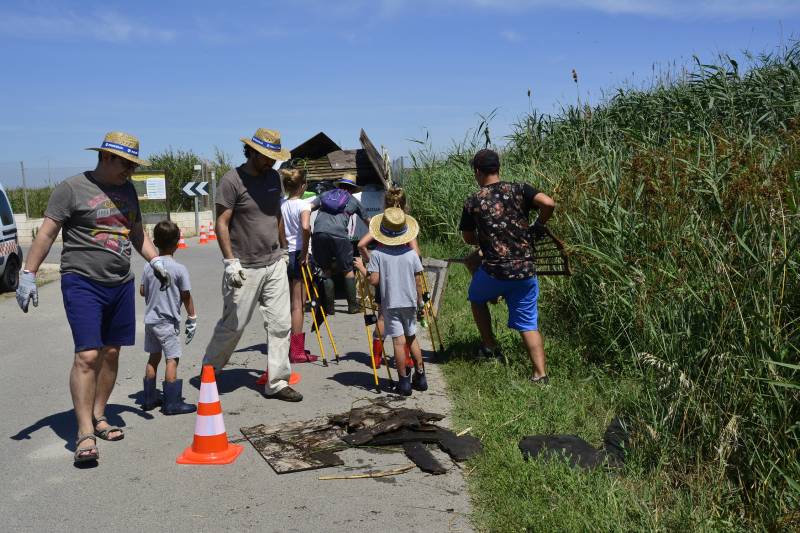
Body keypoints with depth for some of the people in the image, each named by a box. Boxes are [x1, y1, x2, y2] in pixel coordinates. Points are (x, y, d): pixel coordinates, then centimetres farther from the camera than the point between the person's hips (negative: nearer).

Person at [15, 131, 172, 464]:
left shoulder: (127, 190, 14)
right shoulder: (72, 188, -6)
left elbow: (137, 233, 24)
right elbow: (46, 234, -7)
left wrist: (156, 261, 11)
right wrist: (28, 275, -11)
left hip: (121, 284, 7)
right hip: (82, 283, -7)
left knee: (111, 354, 10)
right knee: (87, 356, -13)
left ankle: (98, 417, 23)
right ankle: (85, 433, -9)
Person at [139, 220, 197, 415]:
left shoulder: (148, 266, 0)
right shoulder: (179, 269, -14)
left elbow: (142, 291, 8)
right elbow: (186, 297, -8)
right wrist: (192, 318, 2)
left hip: (150, 319, 6)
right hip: (168, 321, -6)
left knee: (153, 357, 16)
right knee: (172, 359, -3)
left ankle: (149, 399, 23)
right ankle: (172, 403, -3)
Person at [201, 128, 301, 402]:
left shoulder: (274, 177, 11)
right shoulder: (232, 179, -11)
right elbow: (222, 223, -13)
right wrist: (230, 261, -20)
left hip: (274, 264, 6)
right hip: (245, 267, -6)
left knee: (280, 324, 4)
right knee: (232, 326, 3)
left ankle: (276, 383, 12)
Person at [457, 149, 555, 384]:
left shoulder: (472, 203, -1)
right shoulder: (518, 190, 1)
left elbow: (468, 239, 11)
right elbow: (549, 203, -13)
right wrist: (538, 226, 5)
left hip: (494, 271, -2)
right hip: (526, 271, 2)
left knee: (477, 299, 30)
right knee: (528, 324, 11)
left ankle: (490, 347, 31)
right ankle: (540, 374, 2)